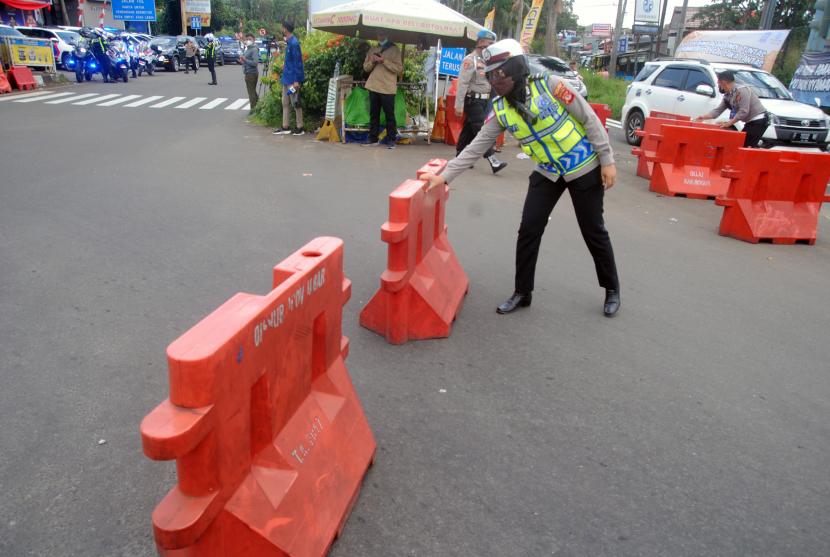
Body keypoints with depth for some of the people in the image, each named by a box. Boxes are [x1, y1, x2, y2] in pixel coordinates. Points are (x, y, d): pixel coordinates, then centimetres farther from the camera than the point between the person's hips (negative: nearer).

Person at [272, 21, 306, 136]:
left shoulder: (294, 43, -17)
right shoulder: (289, 42, 11)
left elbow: (298, 62, -19)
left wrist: (296, 80, -22)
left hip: (293, 79, -10)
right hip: (286, 77, 10)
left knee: (295, 103, -2)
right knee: (285, 103, 11)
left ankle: (300, 128, 7)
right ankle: (285, 127, 16)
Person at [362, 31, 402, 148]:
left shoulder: (395, 50, 1)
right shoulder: (372, 50, 16)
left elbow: (399, 68, -8)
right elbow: (366, 67, 15)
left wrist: (384, 61, -16)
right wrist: (372, 61, -6)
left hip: (387, 88, -4)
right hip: (373, 87, 5)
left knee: (389, 114, -3)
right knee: (373, 113, 7)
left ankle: (391, 139, 2)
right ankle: (373, 138, 13)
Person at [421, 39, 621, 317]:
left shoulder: (549, 85, -20)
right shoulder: (500, 109, -6)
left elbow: (589, 119, -13)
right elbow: (476, 147, -4)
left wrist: (607, 160, -13)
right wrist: (444, 176, -11)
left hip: (584, 167, -4)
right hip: (547, 173, 4)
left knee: (593, 231, 6)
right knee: (529, 231, 0)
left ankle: (612, 289, 27)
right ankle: (522, 292, 17)